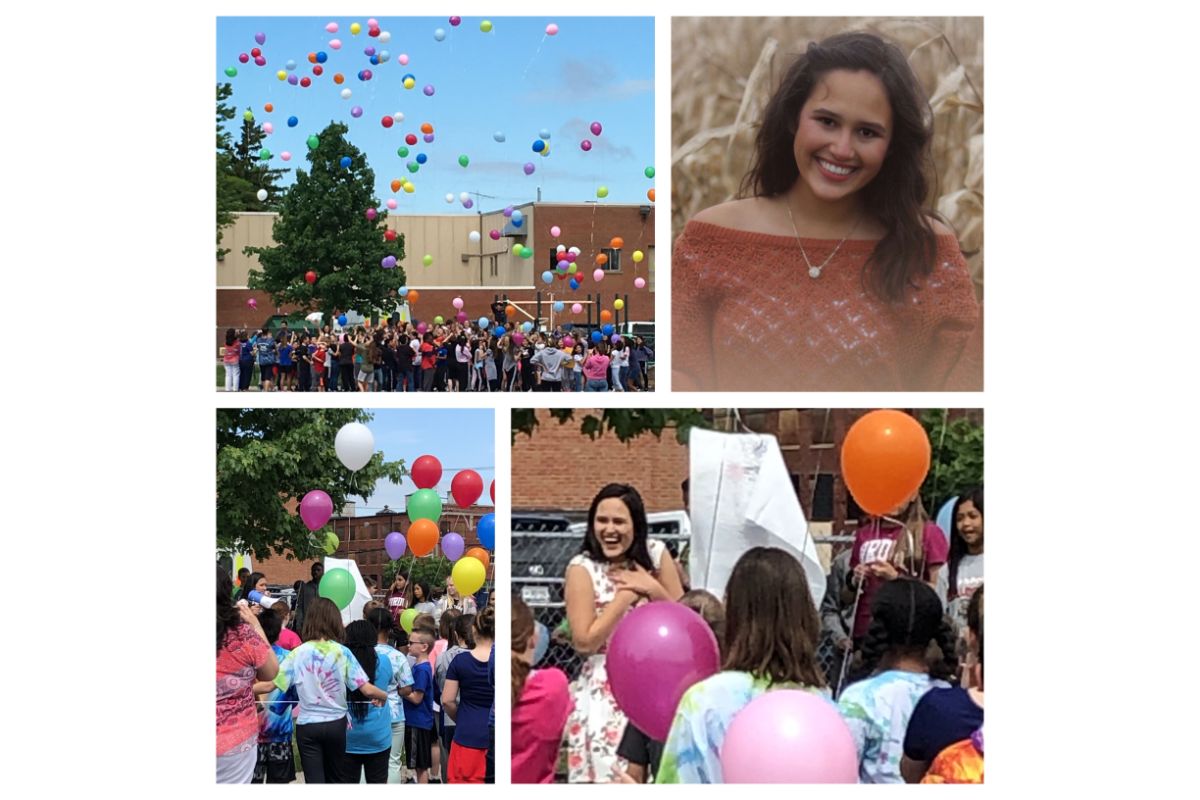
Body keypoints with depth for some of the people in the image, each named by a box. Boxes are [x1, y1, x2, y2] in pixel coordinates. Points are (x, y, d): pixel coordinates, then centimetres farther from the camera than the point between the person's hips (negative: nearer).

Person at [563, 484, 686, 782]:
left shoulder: (656, 554, 0)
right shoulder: (582, 568, -9)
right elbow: (584, 642, -14)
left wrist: (652, 588, -12)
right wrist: (626, 593, -14)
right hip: (606, 690, -3)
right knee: (611, 772, -4)